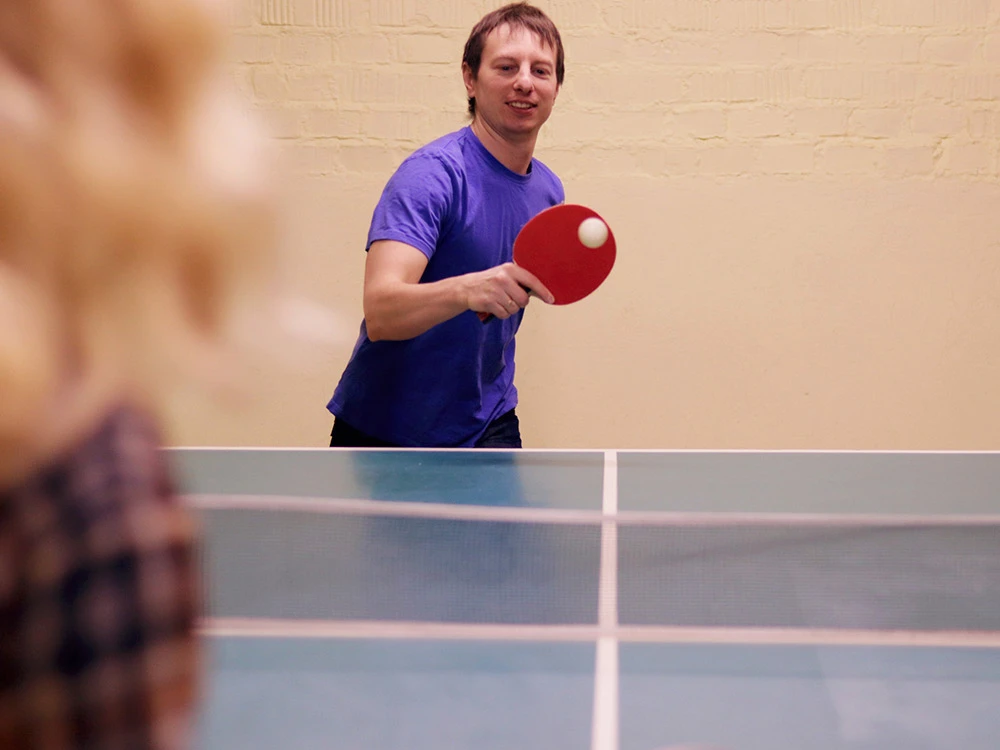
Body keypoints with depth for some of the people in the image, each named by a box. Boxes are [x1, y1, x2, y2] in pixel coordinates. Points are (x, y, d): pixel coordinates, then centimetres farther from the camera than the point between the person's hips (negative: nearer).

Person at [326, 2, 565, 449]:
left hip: (487, 424, 5)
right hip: (384, 430, -5)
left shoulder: (548, 190, 2)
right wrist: (466, 290, -49)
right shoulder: (433, 173, -21)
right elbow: (380, 312, -34)